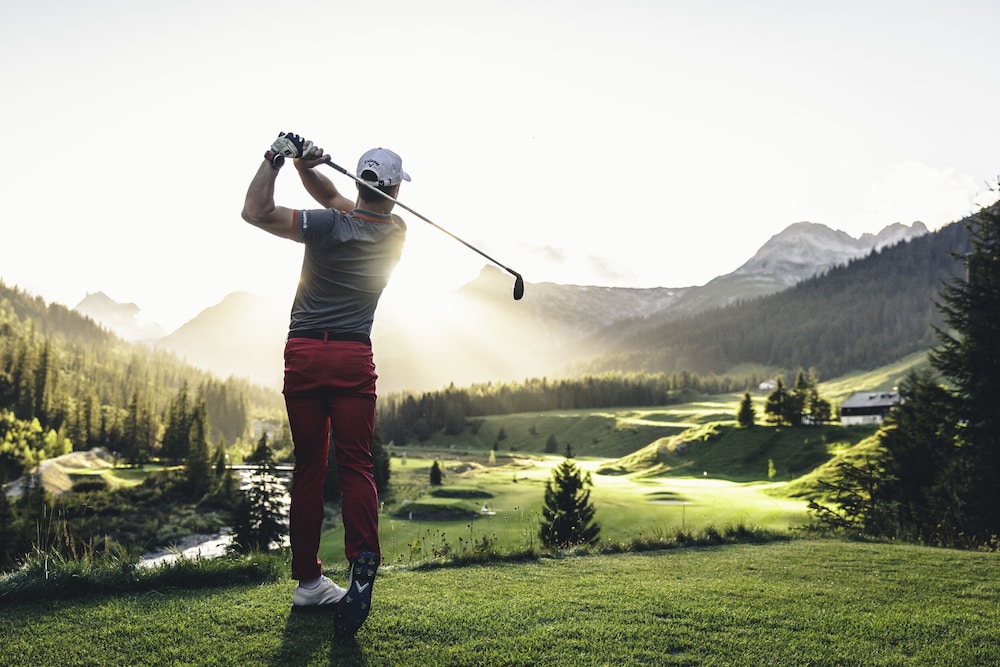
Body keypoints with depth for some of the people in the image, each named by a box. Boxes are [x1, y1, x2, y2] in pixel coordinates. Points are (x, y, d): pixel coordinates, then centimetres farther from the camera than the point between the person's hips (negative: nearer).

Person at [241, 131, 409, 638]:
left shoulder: (327, 226, -8)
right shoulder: (395, 233, 5)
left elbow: (254, 212, -7)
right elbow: (338, 202, 15)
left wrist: (278, 158, -3)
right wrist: (306, 166, 2)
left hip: (303, 354, 0)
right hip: (353, 357, 1)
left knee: (308, 467, 8)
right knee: (356, 467, -1)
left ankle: (308, 580, 15)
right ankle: (363, 567, -20)